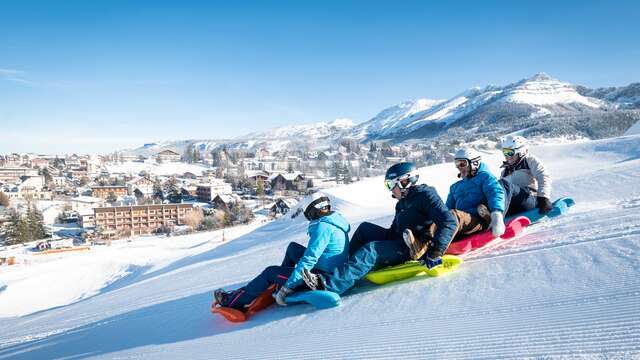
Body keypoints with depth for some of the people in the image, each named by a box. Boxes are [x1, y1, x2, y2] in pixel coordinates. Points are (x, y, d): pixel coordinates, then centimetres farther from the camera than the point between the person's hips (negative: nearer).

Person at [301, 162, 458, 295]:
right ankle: (344, 263, 0)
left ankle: (329, 283, -43)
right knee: (365, 228, 5)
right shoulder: (402, 204, 19)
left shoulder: (426, 195, -10)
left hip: (414, 249, -9)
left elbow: (448, 222, -22)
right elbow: (394, 230, 25)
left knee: (372, 249, -28)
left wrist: (435, 253, -27)